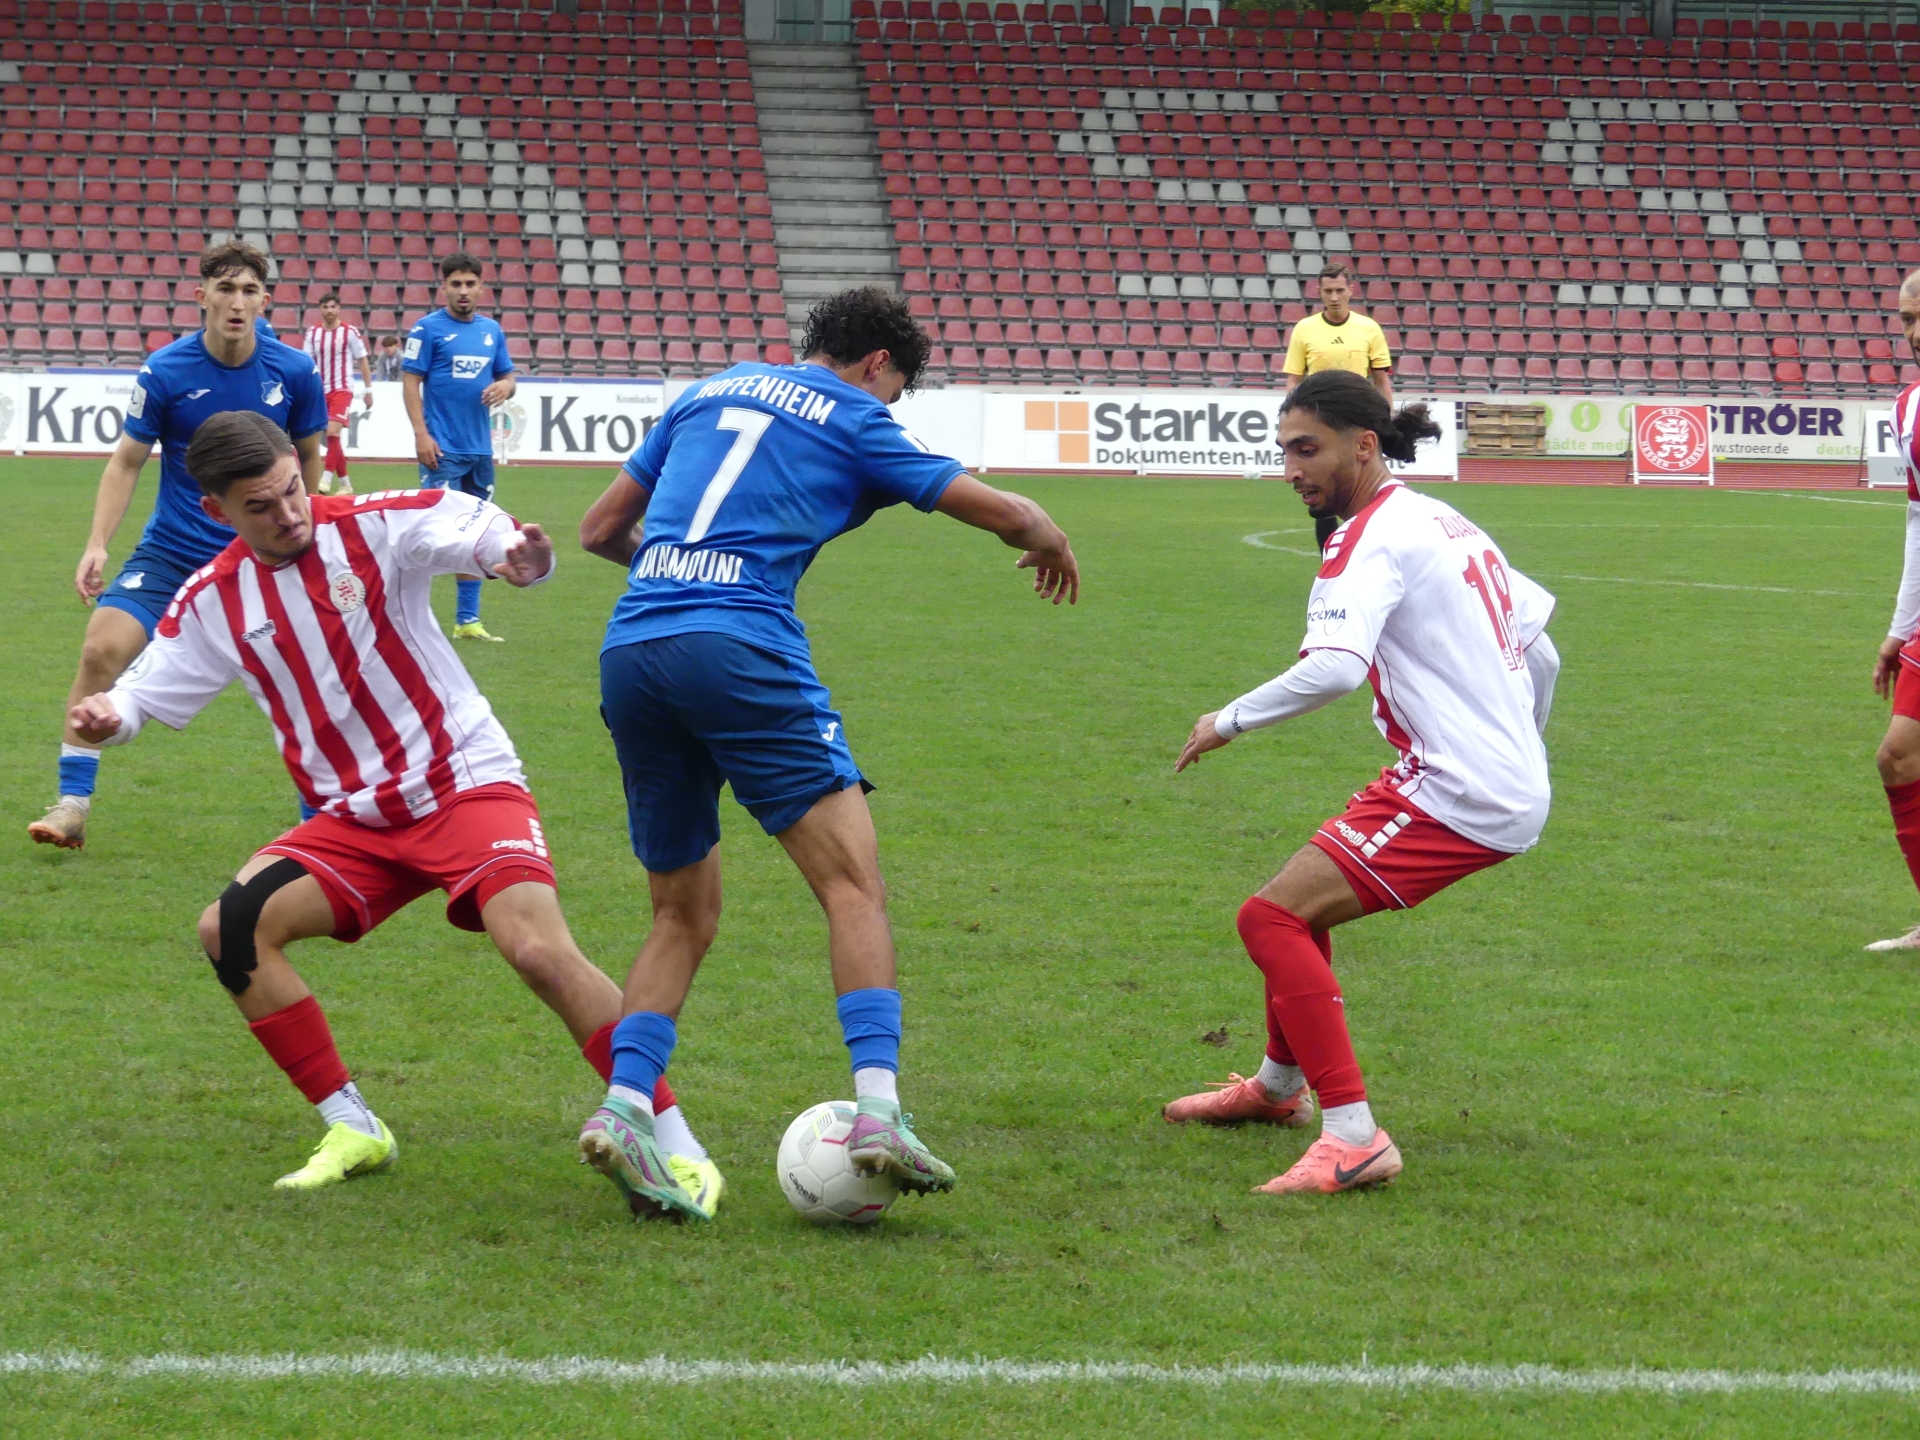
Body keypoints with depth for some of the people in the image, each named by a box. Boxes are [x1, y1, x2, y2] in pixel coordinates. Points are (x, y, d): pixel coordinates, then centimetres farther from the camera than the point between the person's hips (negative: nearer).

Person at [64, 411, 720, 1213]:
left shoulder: (372, 528, -9)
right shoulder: (214, 600, 4)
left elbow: (472, 529, -20)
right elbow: (147, 693, 10)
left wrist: (520, 559, -44)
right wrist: (108, 716, -14)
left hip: (467, 785, -5)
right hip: (356, 820, 5)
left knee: (538, 950, -26)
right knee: (231, 928, -15)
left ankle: (678, 1149, -18)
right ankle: (354, 1130, -1)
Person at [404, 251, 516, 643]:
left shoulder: (492, 330, 12)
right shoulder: (428, 328, -4)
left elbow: (507, 375, 18)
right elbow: (411, 381, -7)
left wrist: (505, 386, -6)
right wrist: (421, 433, -16)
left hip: (480, 449, 6)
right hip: (443, 449, -6)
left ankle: (468, 619, 15)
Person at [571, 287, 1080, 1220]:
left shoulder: (707, 395, 25)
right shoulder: (855, 422, 11)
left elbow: (601, 529, 30)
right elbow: (1006, 515, 12)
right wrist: (1052, 548, 35)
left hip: (629, 649, 6)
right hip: (739, 647, -6)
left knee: (683, 914, 16)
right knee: (854, 883, -5)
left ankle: (623, 1104, -3)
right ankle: (876, 1110, -22)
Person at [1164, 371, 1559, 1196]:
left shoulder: (1375, 538, -12)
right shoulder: (1446, 523, 17)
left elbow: (1335, 667, -29)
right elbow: (1540, 652, 25)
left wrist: (1231, 721, -16)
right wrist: (1521, 749, 38)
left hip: (1457, 796, -10)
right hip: (1514, 785, 10)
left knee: (1272, 917, -16)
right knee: (1302, 901, 26)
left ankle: (1355, 1140, -21)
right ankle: (1280, 1088, 47)